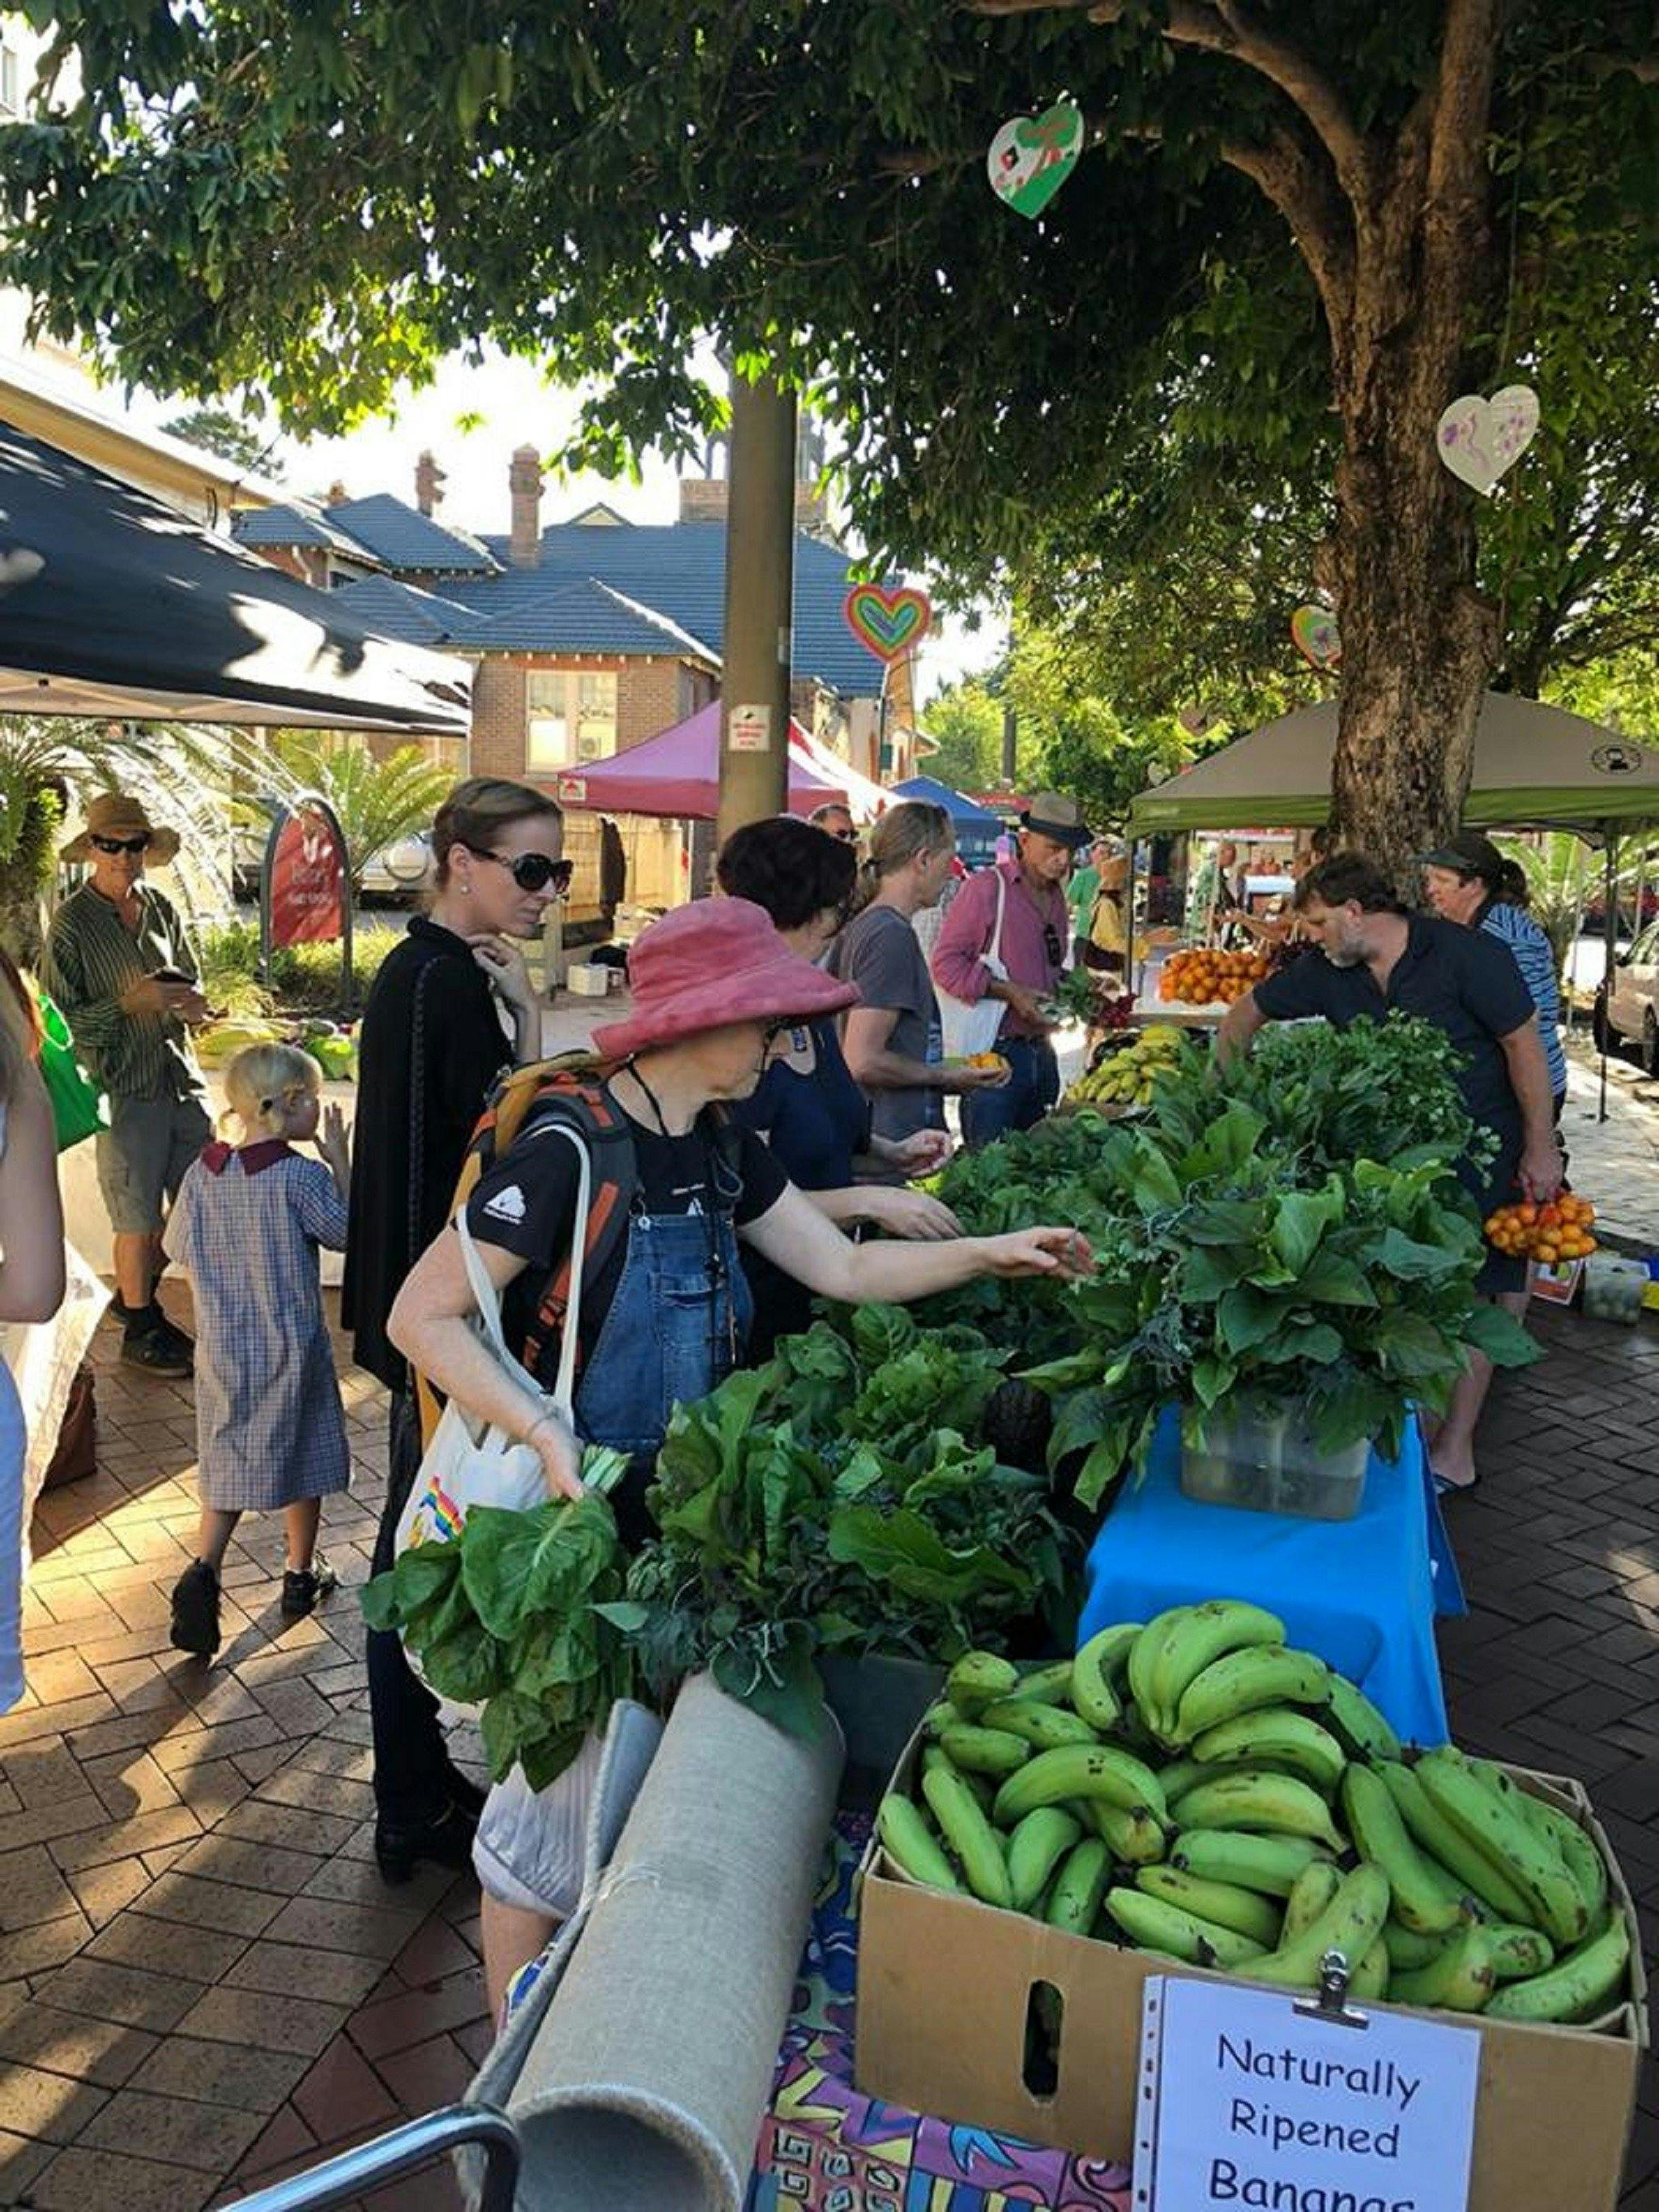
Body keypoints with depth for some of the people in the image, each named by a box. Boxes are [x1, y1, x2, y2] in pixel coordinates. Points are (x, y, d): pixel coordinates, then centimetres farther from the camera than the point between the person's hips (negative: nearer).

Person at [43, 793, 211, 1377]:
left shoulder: (160, 907, 8)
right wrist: (133, 1002, -21)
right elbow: (60, 1018, -11)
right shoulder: (71, 924, -9)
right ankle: (140, 1328, 22)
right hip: (125, 1087, -6)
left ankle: (134, 1294, 35)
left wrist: (190, 1000, -1)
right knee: (140, 1219, 3)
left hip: (182, 1076, 6)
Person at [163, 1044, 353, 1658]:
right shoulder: (300, 1176, -20)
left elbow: (178, 1246, 7)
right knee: (302, 1457, 15)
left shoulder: (204, 1170, -4)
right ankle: (300, 1574, 27)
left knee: (229, 1463, 15)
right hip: (290, 1347, -4)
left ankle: (203, 1569, -3)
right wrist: (338, 1159, -3)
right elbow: (348, 1232, -6)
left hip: (222, 1347, 4)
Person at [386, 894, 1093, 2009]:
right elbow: (422, 1316, -19)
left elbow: (844, 1269, 8)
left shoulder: (721, 1147, 2)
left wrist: (987, 1251, 0)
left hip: (676, 1518, 7)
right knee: (555, 1793, 7)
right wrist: (542, 1432, -29)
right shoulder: (568, 1151, -22)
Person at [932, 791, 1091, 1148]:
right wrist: (1008, 992, -19)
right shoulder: (988, 887, -9)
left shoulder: (1056, 897, 15)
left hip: (1040, 1049, 8)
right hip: (994, 1050, -7)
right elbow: (945, 963, -13)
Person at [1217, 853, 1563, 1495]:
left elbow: (1524, 1044, -12)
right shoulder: (1328, 973, 0)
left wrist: (1540, 1148, -13)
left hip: (1482, 1155, -5)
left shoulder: (1465, 955, -15)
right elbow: (1247, 1012, 12)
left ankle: (1452, 1453, 9)